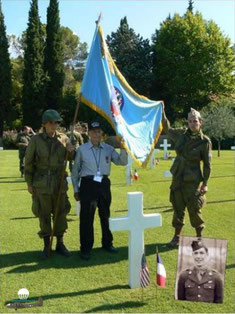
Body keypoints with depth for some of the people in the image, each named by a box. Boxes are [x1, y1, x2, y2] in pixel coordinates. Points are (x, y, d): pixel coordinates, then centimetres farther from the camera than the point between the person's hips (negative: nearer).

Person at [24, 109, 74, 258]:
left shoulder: (63, 138, 3)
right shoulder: (36, 140, -4)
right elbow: (29, 163, 1)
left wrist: (72, 151, -10)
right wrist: (29, 183, 0)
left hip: (60, 182, 2)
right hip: (41, 184, -2)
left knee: (61, 213, 7)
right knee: (44, 215, 4)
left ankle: (60, 244, 22)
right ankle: (47, 246, 18)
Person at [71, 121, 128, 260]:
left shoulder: (108, 149, 5)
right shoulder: (82, 149, 0)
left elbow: (122, 162, -3)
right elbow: (76, 170, 4)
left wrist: (123, 149, -18)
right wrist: (76, 189, 3)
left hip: (104, 184, 3)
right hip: (88, 184, -3)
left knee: (105, 215, 15)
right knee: (86, 216, 0)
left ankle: (107, 243, 31)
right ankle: (86, 248, 12)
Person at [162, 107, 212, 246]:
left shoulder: (205, 141, -10)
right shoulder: (181, 134, 1)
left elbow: (207, 164, -6)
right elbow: (167, 129, 20)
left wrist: (205, 183, -8)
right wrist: (162, 113, 10)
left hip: (193, 181, -4)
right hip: (178, 177, 4)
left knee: (194, 210, 2)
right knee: (178, 208, 12)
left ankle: (199, 237, 22)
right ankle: (177, 236, 26)